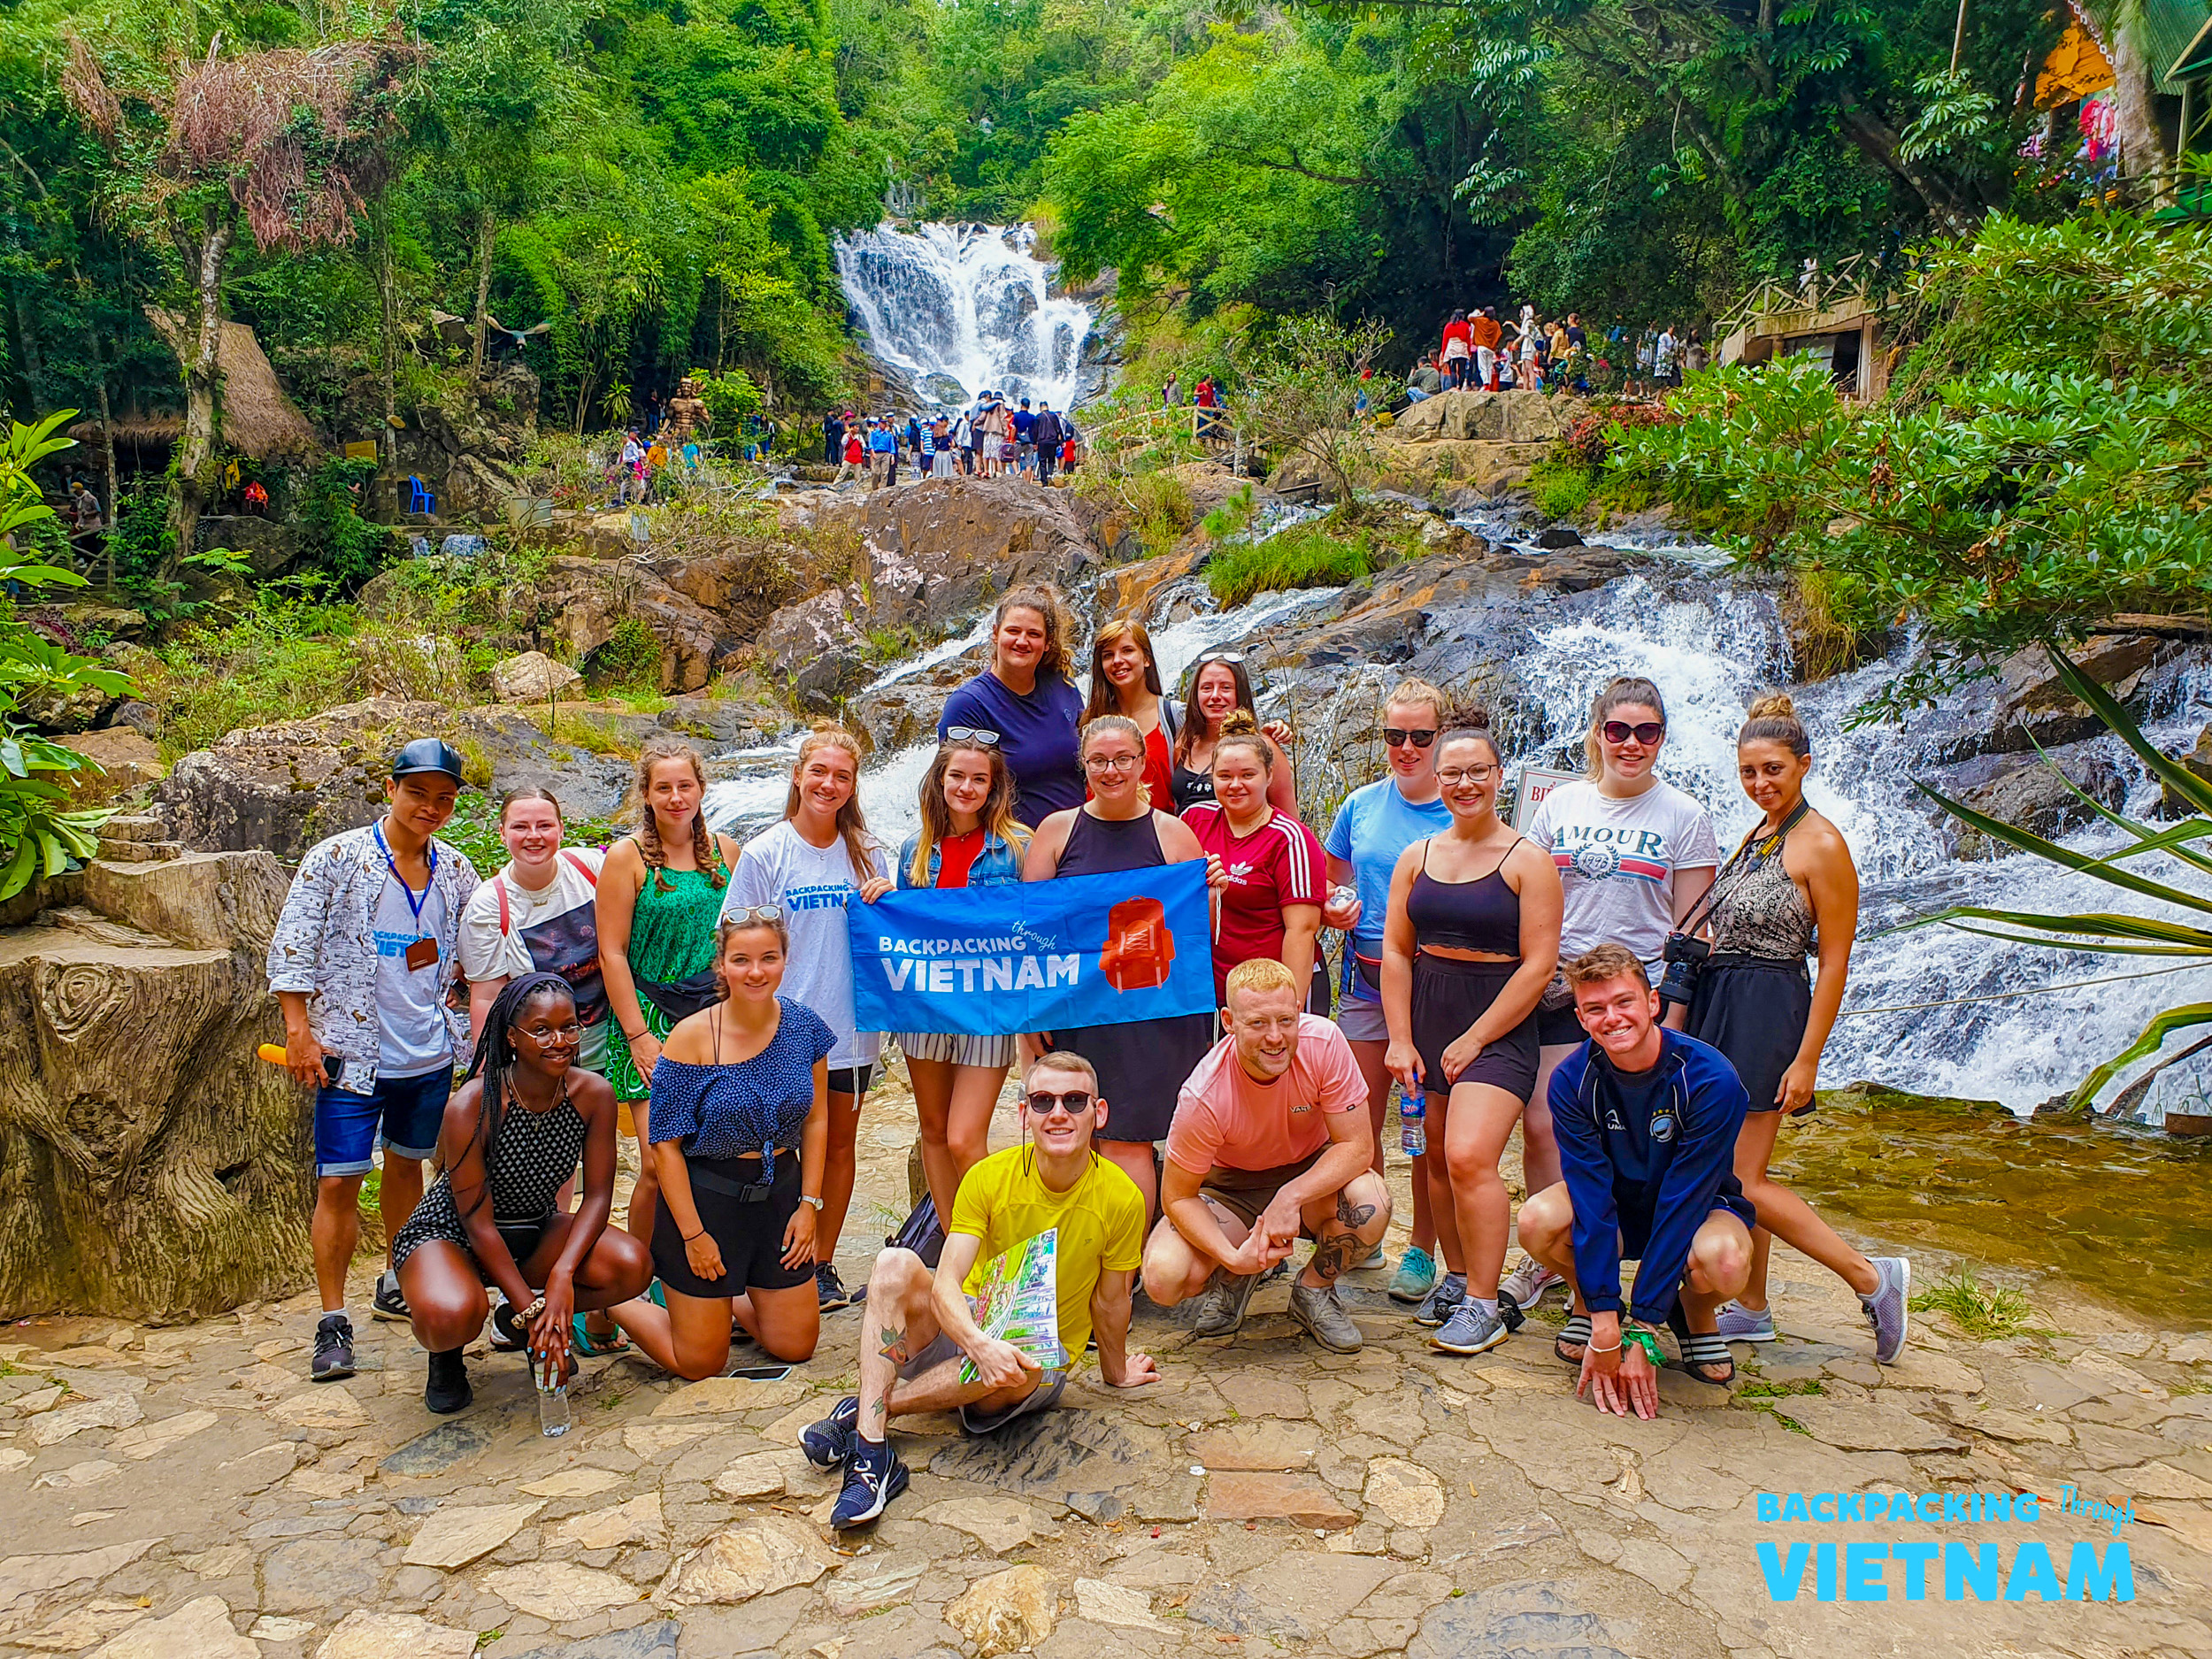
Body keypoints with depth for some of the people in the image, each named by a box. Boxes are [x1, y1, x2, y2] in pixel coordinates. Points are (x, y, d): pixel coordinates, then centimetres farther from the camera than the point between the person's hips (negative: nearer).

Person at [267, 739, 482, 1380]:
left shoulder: (456, 871, 4)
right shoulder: (336, 858, -9)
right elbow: (292, 947, -9)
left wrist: (450, 976, -2)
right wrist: (298, 1030, -12)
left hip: (430, 1054, 5)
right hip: (352, 1050, -4)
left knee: (406, 1164, 19)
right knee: (339, 1181, -5)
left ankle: (399, 1285, 36)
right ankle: (332, 1322, 5)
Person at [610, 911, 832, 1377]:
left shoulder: (803, 1026, -5)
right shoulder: (691, 1038, -17)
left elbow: (816, 1120, 5)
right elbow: (666, 1145, -13)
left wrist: (809, 1203, -1)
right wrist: (693, 1234, -13)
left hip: (780, 1192, 5)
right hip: (703, 1195, -4)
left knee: (796, 1347, 12)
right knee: (701, 1363, 6)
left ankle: (724, 1299, 37)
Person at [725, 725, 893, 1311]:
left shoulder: (866, 853, 6)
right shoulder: (763, 854, -5)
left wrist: (887, 901, -7)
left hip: (850, 1026, 4)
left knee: (839, 1144, 12)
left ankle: (823, 1264, 25)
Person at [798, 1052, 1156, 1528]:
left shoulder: (1121, 1199, -15)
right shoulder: (988, 1178, -13)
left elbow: (1110, 1301, 1)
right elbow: (945, 1284, -21)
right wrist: (979, 1344, -40)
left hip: (1043, 1361, -1)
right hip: (968, 1328, 2)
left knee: (1015, 1371, -38)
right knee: (895, 1265, -26)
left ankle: (861, 1412, -19)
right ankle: (872, 1452, -34)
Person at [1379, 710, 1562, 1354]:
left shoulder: (1527, 860, -5)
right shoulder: (1417, 858, 9)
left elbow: (1538, 964, -9)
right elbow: (1395, 950, 9)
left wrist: (1474, 1039, -11)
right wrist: (1400, 1038, 0)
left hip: (1498, 1027, -5)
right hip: (1427, 1017, 5)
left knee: (1469, 1157, -17)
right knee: (1439, 1159, 10)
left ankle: (1484, 1304, -5)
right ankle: (1456, 1278, 27)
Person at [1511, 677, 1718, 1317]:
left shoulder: (1683, 816, 0)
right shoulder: (1560, 805, 8)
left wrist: (1670, 1019, -7)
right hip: (1560, 991, 3)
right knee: (1540, 1123, -1)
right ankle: (1548, 1257, 18)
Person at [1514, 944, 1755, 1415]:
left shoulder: (1711, 1079, -27)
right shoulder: (1572, 1081, -20)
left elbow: (1683, 1202, -28)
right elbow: (1591, 1197, -24)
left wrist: (1641, 1333, -29)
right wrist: (1605, 1326, -30)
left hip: (1699, 1210, -2)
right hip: (1614, 1207, 2)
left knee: (1723, 1259, -37)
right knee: (1538, 1220, -31)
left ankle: (1695, 1315, 1)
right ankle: (1586, 1305, 4)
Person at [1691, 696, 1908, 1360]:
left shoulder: (1820, 844, -11)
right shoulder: (1755, 837, 13)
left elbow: (1835, 962, -13)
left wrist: (1807, 1058, -16)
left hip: (1768, 1011, -8)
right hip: (1719, 1004, 8)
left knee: (1740, 1180, -9)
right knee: (1734, 1173, 12)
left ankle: (1872, 1277, 2)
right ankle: (1751, 1311, 23)